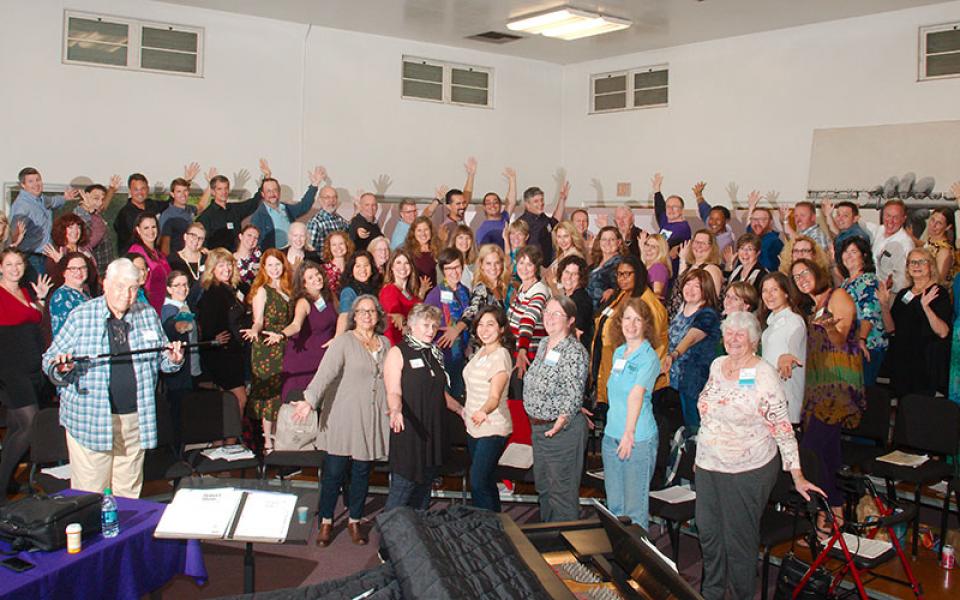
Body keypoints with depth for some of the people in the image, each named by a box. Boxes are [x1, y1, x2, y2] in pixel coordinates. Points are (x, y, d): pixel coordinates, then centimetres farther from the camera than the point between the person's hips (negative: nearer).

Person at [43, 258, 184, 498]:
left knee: (129, 492, 12)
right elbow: (50, 360, 2)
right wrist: (59, 367, -20)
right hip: (89, 419, -3)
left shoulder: (148, 315, 7)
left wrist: (172, 359, -7)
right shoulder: (81, 316, -1)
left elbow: (162, 360, 15)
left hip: (136, 418, 3)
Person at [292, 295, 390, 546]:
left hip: (372, 419, 4)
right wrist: (310, 400, -31)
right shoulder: (344, 341, -5)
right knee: (334, 470, 0)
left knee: (362, 471, 9)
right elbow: (325, 372, -18)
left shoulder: (385, 344, 11)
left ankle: (355, 520, 23)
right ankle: (326, 521, 16)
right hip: (342, 418, -4)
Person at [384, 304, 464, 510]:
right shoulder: (398, 352, -5)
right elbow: (394, 392, -13)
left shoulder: (434, 353, 16)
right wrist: (396, 411, -32)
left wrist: (460, 409, 17)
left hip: (434, 431, 7)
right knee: (402, 486, -8)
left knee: (425, 486, 10)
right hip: (408, 431, -6)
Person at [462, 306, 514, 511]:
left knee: (479, 483, -11)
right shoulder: (481, 351, 7)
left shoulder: (500, 356, -19)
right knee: (486, 481, 16)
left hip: (492, 428, -9)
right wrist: (466, 411, 22)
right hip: (474, 426, 9)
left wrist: (483, 411, -45)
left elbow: (495, 397, -27)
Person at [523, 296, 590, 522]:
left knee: (562, 492, -1)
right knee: (542, 485, 20)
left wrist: (564, 417, -41)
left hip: (562, 429, -9)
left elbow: (574, 392, -26)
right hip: (538, 426, 9)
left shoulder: (574, 351, -18)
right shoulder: (544, 344, 9)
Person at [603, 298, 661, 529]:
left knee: (635, 507, 0)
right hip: (611, 434, 7)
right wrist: (617, 432, 15)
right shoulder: (618, 352, 12)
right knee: (613, 503, 16)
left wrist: (629, 433, -25)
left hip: (638, 438, -7)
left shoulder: (649, 357, -10)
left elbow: (636, 395, -19)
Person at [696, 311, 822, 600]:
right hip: (708, 465, 6)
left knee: (739, 538, 4)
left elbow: (782, 427, -14)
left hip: (748, 471, -6)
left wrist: (797, 477, -15)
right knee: (708, 531, 16)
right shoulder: (717, 365, 4)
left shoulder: (764, 375, -15)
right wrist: (700, 453, 20)